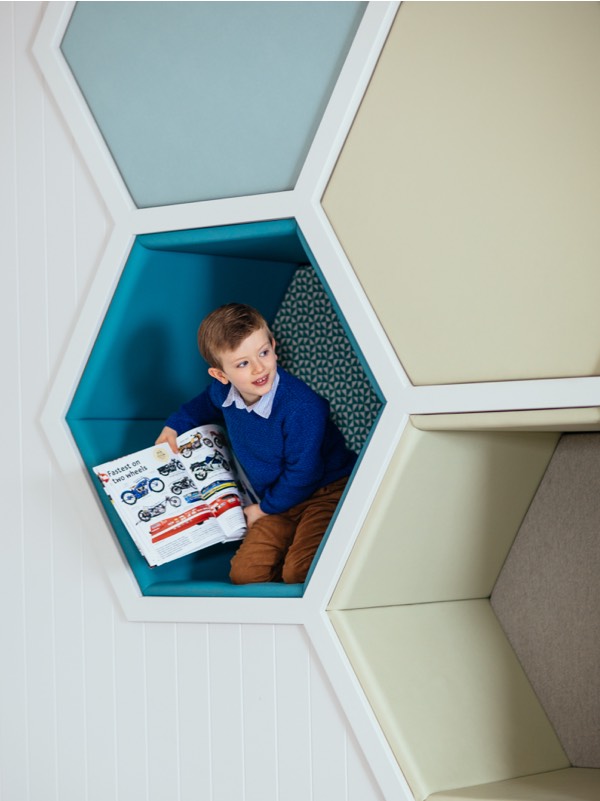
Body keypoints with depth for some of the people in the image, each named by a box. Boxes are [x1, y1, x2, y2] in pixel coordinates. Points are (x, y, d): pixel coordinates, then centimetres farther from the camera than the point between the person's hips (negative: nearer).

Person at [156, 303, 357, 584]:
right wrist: (174, 425, 16)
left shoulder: (302, 408, -29)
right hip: (277, 500, 7)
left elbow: (303, 474, -20)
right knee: (244, 574, -12)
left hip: (325, 491, -6)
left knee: (298, 572, -29)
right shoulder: (223, 391, -7)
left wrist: (265, 508, -7)